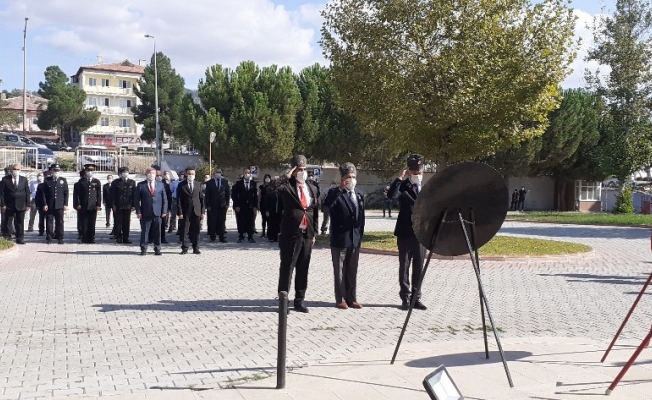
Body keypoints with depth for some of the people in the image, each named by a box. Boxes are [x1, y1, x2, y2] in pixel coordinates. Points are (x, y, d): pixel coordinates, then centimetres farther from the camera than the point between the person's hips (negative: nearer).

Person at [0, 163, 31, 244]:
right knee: (7, 223, 2)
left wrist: (27, 204, 0)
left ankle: (20, 239, 12)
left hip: (21, 206, 1)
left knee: (20, 223, 5)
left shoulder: (24, 179, 7)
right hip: (9, 206, -1)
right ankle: (7, 238, 9)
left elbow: (27, 193, 6)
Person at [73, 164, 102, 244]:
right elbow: (76, 194, 5)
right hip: (83, 207, 0)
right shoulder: (81, 182, 7)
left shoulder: (97, 182, 9)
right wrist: (78, 204, -5)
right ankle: (84, 239, 5)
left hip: (93, 206, 0)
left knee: (92, 224, 2)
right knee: (84, 224, 0)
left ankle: (91, 239, 7)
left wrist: (98, 205, -3)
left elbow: (99, 194, 5)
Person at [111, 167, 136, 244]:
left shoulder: (132, 182, 7)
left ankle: (125, 238, 10)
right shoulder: (115, 182, 2)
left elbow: (134, 194, 7)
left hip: (128, 206, 2)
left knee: (127, 223, 4)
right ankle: (118, 238, 10)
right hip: (118, 206, -1)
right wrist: (113, 205, -4)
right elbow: (112, 195, 2)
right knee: (118, 223, 2)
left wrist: (133, 205, 1)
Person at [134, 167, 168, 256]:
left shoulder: (161, 185, 10)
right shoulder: (141, 185, 4)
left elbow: (164, 199, 10)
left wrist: (164, 211, 1)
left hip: (157, 212, 1)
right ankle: (143, 249, 9)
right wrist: (138, 211, -6)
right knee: (145, 231, 1)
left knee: (157, 232, 4)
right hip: (145, 213, -1)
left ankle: (157, 249, 13)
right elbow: (136, 199, 3)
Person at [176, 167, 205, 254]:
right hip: (185, 212, -2)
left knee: (196, 231, 4)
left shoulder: (198, 184, 11)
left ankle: (196, 248, 11)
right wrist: (179, 213, -9)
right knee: (184, 231, 0)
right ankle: (184, 248, 8)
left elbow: (201, 198, 11)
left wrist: (202, 211, 5)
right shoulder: (181, 185, 2)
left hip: (196, 211, 2)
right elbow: (179, 200, -2)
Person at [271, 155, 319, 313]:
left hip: (307, 234, 5)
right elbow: (272, 187, -25)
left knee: (303, 269, 10)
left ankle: (299, 300, 19)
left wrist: (315, 232, 11)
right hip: (291, 233, -5)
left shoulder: (312, 188, 12)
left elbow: (315, 211, 15)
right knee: (287, 267, 0)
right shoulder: (287, 185, -3)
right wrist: (286, 176, -20)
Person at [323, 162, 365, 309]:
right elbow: (326, 206, -27)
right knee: (339, 271, 3)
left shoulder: (359, 194, 11)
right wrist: (340, 189, -26)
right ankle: (340, 299, 10)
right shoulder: (335, 193, -6)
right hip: (339, 238, -5)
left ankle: (352, 298, 19)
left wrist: (360, 233, 10)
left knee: (352, 271, 11)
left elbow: (361, 216, 16)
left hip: (355, 238, 5)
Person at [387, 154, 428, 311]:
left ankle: (416, 297, 16)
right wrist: (399, 177, -23)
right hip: (405, 232, -4)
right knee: (404, 266, 4)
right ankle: (405, 297, 11)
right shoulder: (403, 186, -4)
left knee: (419, 267, 8)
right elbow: (390, 194, -25)